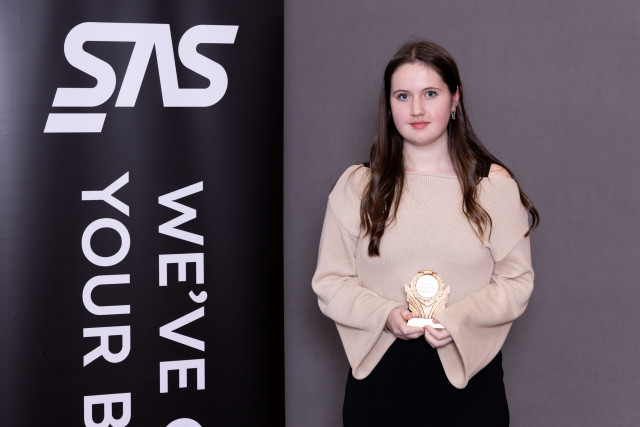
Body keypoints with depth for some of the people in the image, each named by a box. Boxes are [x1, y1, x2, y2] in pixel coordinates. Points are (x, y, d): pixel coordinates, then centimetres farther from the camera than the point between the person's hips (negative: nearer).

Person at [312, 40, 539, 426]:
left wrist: (460, 319, -16)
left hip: (468, 370, 0)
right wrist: (385, 315, -14)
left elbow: (517, 281, 0)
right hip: (379, 372, 1)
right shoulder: (356, 187, 4)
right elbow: (330, 281, 3)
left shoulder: (494, 185, 2)